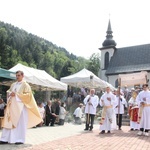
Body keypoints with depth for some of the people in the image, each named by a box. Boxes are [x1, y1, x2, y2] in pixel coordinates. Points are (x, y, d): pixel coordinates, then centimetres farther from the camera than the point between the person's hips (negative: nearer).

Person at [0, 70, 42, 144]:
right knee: (9, 122, 4)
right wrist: (10, 93, -3)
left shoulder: (25, 85, -1)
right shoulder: (13, 84, 17)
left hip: (20, 106, -6)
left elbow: (28, 95, -9)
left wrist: (17, 94, -15)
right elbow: (8, 92, 21)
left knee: (20, 122, -3)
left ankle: (20, 139, 3)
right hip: (12, 105, 6)